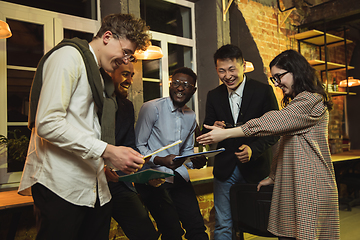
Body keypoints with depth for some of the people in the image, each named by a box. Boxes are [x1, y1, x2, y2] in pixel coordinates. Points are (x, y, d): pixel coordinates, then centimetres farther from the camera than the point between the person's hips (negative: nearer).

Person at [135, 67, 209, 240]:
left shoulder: (191, 116, 14)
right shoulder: (152, 108, -8)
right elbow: (138, 146, -9)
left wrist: (195, 161, -2)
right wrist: (160, 160, -25)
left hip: (178, 175, 6)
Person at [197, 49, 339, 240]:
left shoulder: (312, 101, -12)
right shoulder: (296, 103, 21)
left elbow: (271, 123, -19)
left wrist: (225, 134, -19)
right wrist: (273, 176, 18)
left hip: (310, 188, -9)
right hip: (290, 185, 9)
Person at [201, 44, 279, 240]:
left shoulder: (263, 91, -6)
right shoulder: (214, 96, 5)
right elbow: (206, 133, 8)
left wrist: (254, 149, -24)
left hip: (254, 167, -2)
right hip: (225, 168, 2)